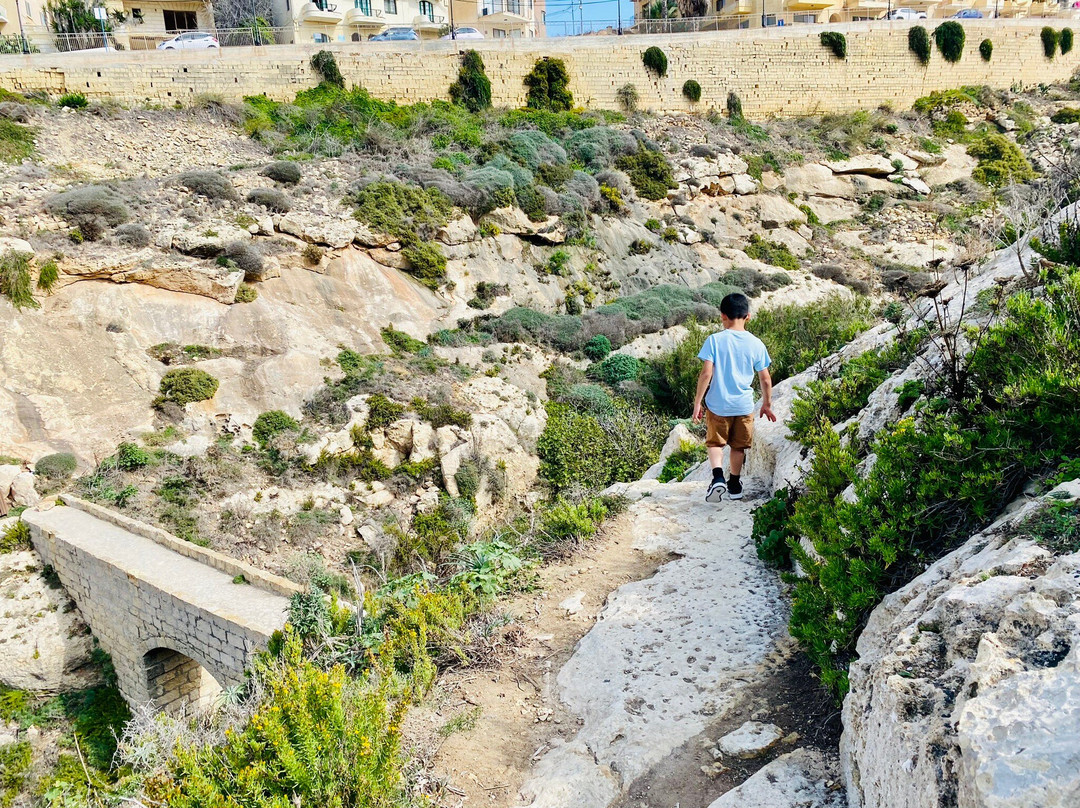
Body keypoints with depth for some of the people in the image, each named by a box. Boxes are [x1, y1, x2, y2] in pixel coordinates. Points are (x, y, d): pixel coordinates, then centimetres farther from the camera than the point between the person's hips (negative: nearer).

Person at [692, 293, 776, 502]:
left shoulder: (715, 340, -10)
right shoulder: (756, 344, -3)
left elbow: (706, 373, -15)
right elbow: (765, 379, 2)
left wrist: (697, 402, -6)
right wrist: (767, 404, 16)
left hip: (717, 404, -2)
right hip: (744, 406, 2)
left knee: (715, 442, 14)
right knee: (739, 446, 18)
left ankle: (718, 477, -9)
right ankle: (734, 485, 29)